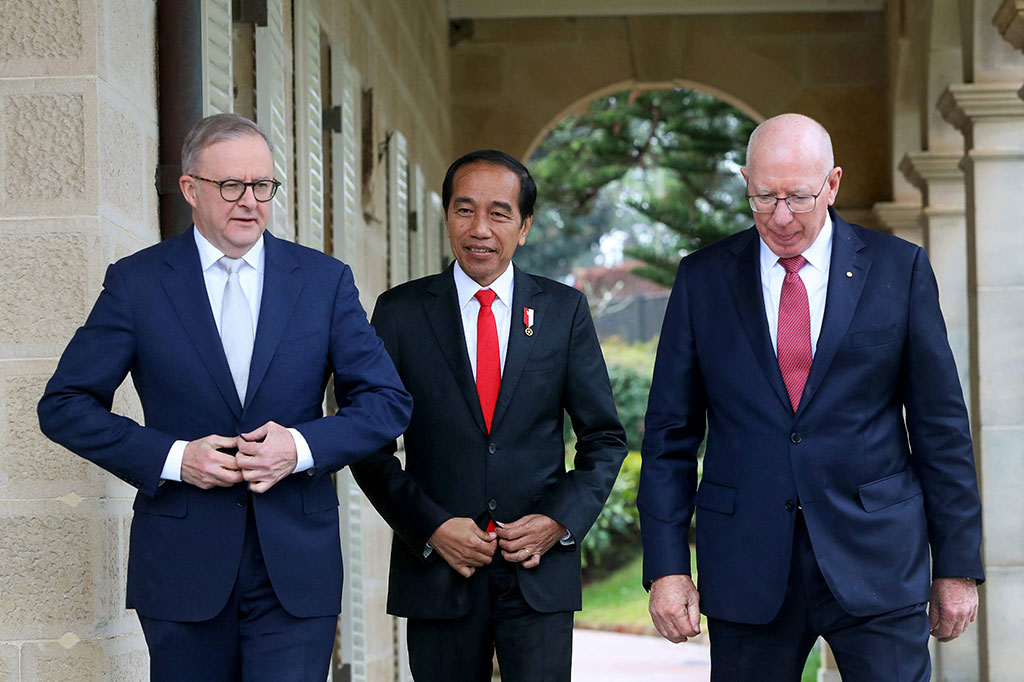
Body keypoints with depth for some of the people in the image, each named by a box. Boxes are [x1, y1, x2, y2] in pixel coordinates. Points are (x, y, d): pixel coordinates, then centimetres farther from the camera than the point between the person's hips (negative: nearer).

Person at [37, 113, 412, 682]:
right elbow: (65, 405, 1)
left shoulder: (325, 281, 5)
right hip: (181, 568, 0)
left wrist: (302, 446, -12)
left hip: (296, 568, 0)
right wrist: (171, 457, -12)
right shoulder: (137, 283, 1)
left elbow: (388, 402, 5)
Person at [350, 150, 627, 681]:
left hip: (539, 570, 0)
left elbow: (605, 439, 9)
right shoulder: (400, 312, 3)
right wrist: (430, 527, -10)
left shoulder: (565, 310, 6)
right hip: (436, 568, 0)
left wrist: (561, 520, -6)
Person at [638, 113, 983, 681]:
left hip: (875, 564, -1)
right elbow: (670, 432, 6)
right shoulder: (703, 278, 6)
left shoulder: (899, 269, 3)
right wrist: (666, 567, -2)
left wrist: (957, 566, 3)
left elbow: (941, 425, 4)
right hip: (747, 566, 1)